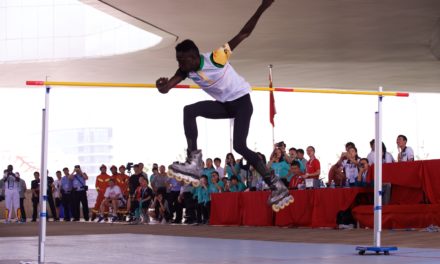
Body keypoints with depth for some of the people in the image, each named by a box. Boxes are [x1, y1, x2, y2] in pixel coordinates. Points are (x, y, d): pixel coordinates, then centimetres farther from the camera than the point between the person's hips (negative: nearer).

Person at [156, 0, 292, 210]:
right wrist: (162, 85, -43)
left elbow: (244, 34, -26)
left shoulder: (216, 58, -27)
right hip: (223, 104, 6)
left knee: (239, 146, -19)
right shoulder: (186, 71, -9)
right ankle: (194, 162, -18)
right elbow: (166, 88, -17)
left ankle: (276, 186, -13)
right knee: (189, 111, -15)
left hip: (241, 100, -6)